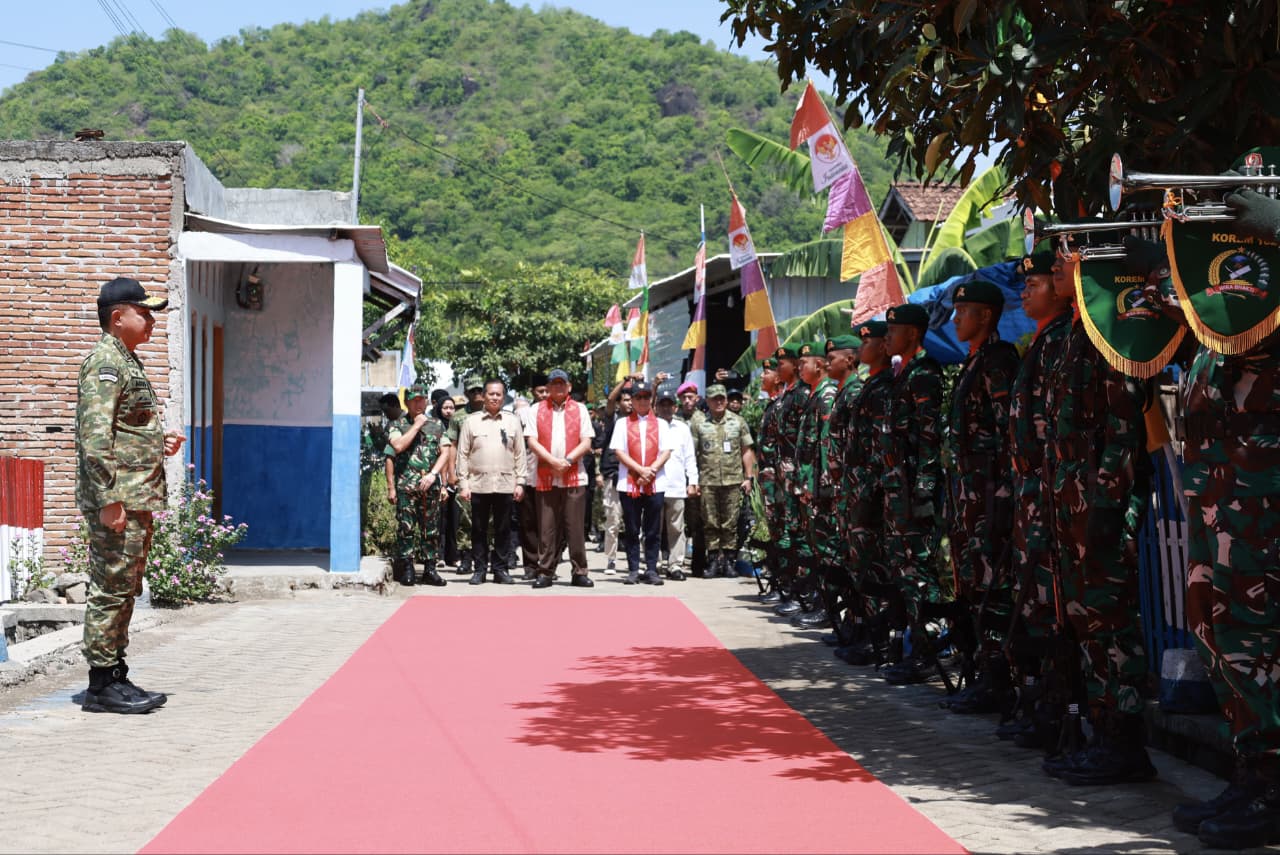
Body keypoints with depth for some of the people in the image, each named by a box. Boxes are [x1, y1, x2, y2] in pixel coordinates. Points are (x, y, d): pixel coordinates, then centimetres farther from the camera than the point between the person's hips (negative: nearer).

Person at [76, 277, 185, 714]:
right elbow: (94, 435, -21)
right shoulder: (104, 362, -13)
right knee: (111, 589, -6)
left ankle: (116, 677, 21)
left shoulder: (127, 362, 19)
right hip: (117, 500, -10)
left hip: (137, 497, 10)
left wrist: (158, 441, 14)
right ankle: (101, 686, 0)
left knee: (124, 590, 14)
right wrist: (109, 499, -25)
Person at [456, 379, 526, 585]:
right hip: (478, 484, -1)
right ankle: (479, 569, 12)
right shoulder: (471, 421, 5)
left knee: (503, 529, 5)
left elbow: (520, 454, 9)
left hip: (505, 485, 1)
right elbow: (463, 454, 4)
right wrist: (463, 484, -2)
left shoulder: (513, 421, 8)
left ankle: (500, 569, 13)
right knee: (479, 529, 4)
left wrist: (520, 482, 3)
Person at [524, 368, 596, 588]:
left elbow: (586, 443, 3)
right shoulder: (536, 410, 9)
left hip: (575, 477, 0)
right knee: (547, 527, 2)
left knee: (575, 526, -1)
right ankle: (545, 572, 7)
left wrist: (568, 460, -12)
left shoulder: (580, 409, 10)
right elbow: (532, 441, -1)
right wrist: (553, 461, -14)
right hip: (545, 477, 0)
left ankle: (579, 572, 4)